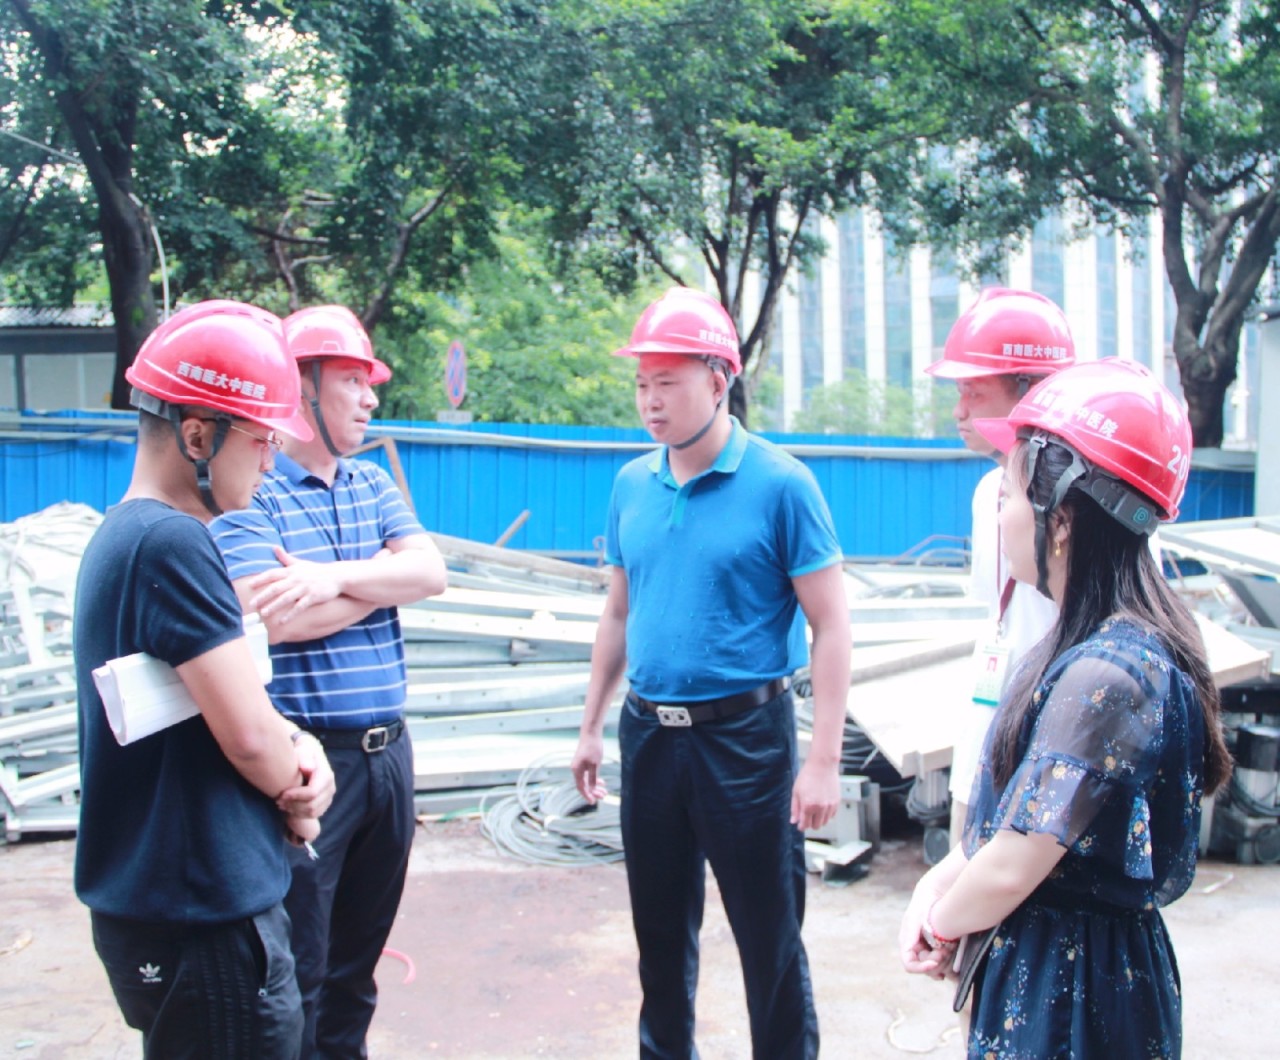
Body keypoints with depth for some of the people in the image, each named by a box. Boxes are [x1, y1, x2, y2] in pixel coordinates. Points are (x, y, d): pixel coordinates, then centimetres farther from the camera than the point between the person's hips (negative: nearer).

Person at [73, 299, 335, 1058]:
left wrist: (300, 751, -3)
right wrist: (295, 794, -2)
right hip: (205, 920, -10)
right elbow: (247, 735, -22)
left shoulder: (121, 535, 9)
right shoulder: (174, 544, -21)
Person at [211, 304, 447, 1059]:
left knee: (358, 960, 18)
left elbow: (433, 574, -2)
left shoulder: (373, 485, 12)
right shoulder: (248, 492, -9)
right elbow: (274, 617, -22)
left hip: (387, 750, 7)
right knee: (299, 972, 2)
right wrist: (386, 577, -8)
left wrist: (335, 577, -18)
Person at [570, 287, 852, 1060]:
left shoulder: (779, 483, -11)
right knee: (662, 931, 17)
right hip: (650, 732, 5)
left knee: (770, 938, 4)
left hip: (745, 734, -5)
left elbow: (831, 626, -11)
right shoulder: (633, 485, 5)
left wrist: (824, 762, -16)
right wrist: (593, 726, 15)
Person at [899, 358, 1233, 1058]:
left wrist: (942, 925, -5)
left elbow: (1012, 867, -24)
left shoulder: (1103, 674, -26)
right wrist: (940, 879, 0)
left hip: (1070, 990, -8)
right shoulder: (1132, 641, 4)